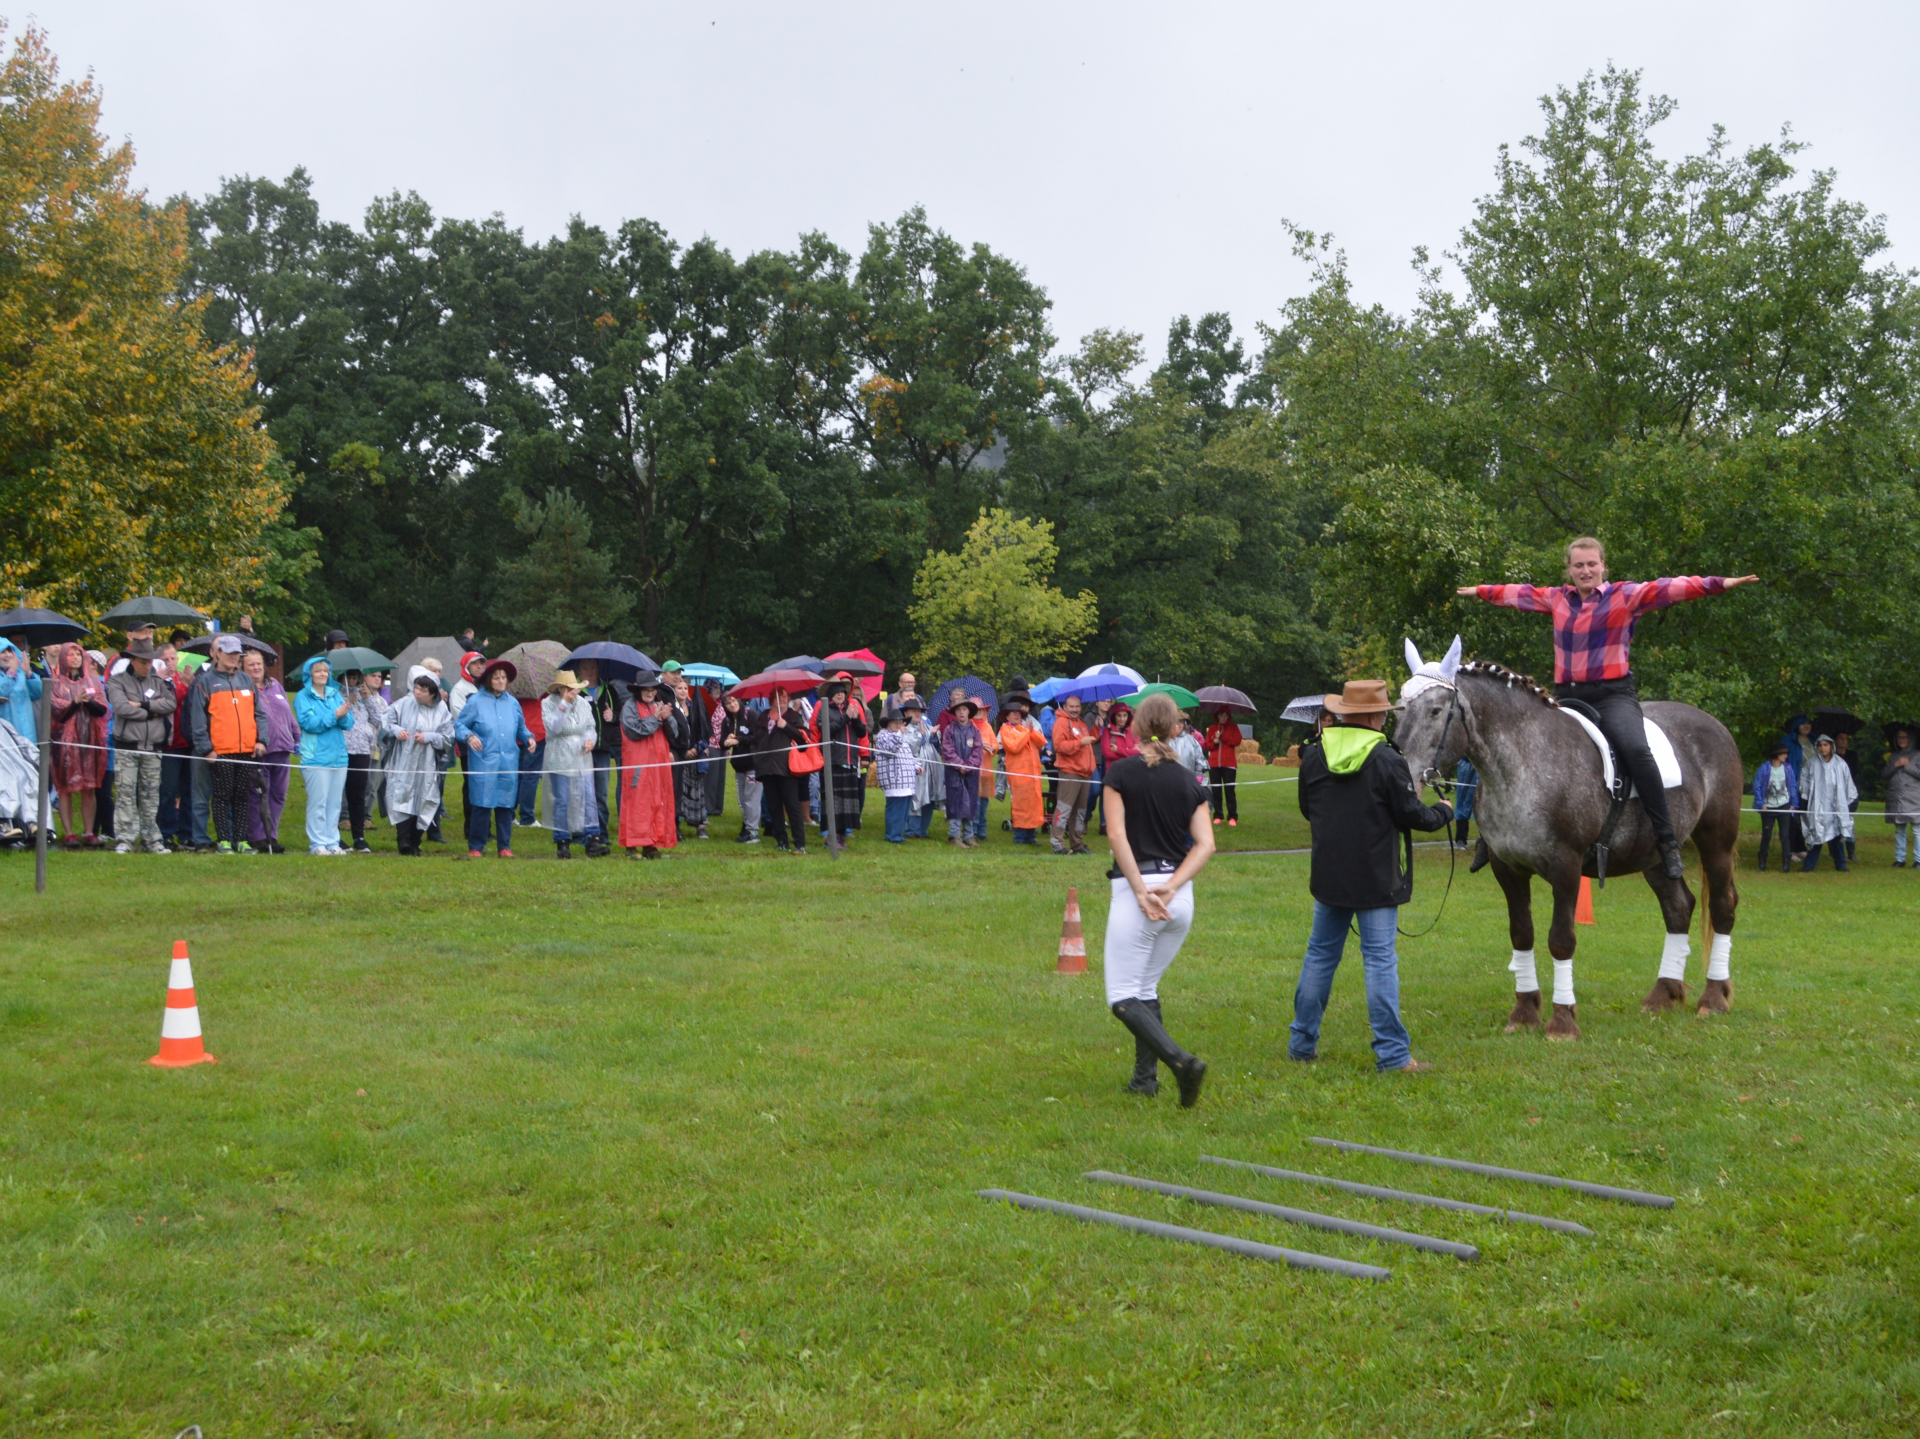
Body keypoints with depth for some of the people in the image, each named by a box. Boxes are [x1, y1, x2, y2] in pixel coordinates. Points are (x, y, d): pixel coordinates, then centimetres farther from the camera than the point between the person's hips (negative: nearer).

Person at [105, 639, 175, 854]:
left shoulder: (158, 682, 16)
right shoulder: (118, 681, 4)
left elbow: (171, 703, -1)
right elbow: (121, 707, -12)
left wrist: (143, 704, -10)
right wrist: (152, 711, -5)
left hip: (153, 748, 3)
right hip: (127, 747, -3)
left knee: (151, 796, 4)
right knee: (126, 794, -7)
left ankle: (152, 840, 8)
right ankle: (123, 840, -6)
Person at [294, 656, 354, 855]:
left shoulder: (335, 695, 13)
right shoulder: (303, 697, 0)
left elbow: (349, 723, 5)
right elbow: (309, 723, -14)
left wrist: (344, 715, -17)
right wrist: (335, 714, -18)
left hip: (338, 756, 5)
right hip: (316, 757, -5)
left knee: (335, 803, 6)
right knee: (318, 803, -6)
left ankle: (332, 842, 11)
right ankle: (318, 843, -2)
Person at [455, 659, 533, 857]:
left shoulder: (512, 703, 14)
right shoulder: (476, 701, 1)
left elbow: (521, 727, 24)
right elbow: (459, 725, 2)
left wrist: (528, 738, 5)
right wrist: (469, 736, -16)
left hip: (509, 763, 4)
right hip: (483, 762, -4)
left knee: (506, 805, 5)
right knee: (481, 805, -5)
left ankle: (505, 847, 13)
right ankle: (475, 847, 5)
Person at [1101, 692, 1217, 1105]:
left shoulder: (1121, 772, -3)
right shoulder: (1189, 783, 7)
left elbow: (1116, 834, -12)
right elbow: (1206, 844, -3)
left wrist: (1141, 890, -12)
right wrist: (1171, 886, -10)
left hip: (1135, 889, -5)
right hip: (1180, 899, 5)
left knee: (1123, 997, -1)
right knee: (1147, 986, 20)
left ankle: (1181, 1061, -21)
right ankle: (1145, 1078, 17)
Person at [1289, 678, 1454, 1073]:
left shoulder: (1313, 757, 1)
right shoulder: (1387, 760, -14)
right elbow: (1411, 815, -10)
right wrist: (1444, 811, 10)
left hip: (1328, 876, 5)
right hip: (1376, 878, -5)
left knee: (1320, 955, 15)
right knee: (1380, 961, -1)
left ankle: (1302, 1042, 22)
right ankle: (1392, 1052, 1)